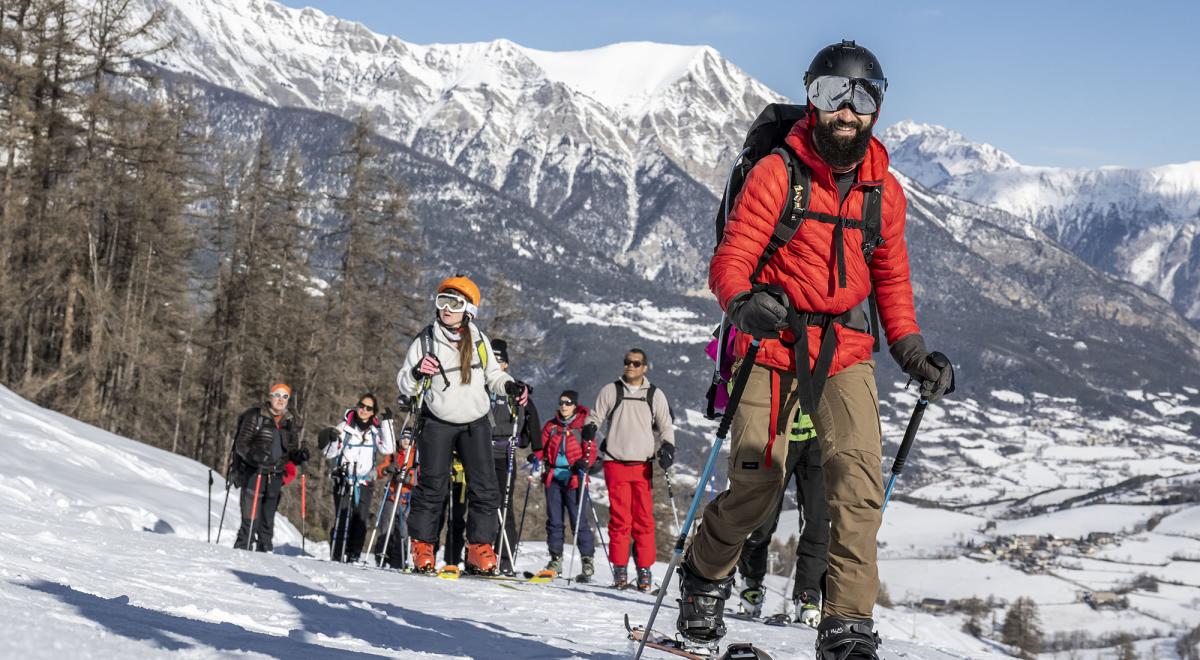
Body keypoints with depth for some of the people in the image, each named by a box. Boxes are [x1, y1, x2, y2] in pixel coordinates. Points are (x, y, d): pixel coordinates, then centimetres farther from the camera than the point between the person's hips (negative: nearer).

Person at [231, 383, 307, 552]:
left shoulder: (290, 422, 12)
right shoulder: (255, 417, -4)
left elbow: (292, 449, 19)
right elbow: (241, 444, -7)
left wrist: (299, 455, -4)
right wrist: (254, 455, -26)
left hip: (275, 475, 5)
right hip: (253, 472, -5)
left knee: (268, 517, 10)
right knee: (251, 517, -12)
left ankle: (265, 549, 18)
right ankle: (242, 547, -7)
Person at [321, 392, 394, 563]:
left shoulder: (375, 431, 11)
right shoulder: (345, 427, 2)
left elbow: (388, 449, -4)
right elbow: (329, 453, 0)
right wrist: (333, 440, -20)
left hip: (365, 481, 3)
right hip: (345, 479, -3)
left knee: (361, 520, -4)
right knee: (343, 518, -13)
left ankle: (353, 557, 2)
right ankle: (337, 557, -12)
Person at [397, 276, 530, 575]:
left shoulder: (478, 340, 2)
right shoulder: (426, 341, -5)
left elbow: (493, 374, 16)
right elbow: (403, 384, -3)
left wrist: (511, 386, -3)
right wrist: (417, 372, -25)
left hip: (475, 423, 2)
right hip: (438, 423, -2)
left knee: (485, 488, -4)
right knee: (432, 486, -2)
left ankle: (479, 548, 2)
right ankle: (422, 546, 9)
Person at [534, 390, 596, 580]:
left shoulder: (583, 427, 0)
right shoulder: (551, 426, 12)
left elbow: (591, 451, -3)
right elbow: (542, 446, 12)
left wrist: (584, 463, -23)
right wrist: (536, 457, -9)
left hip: (574, 479, -4)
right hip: (553, 478, 4)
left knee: (579, 520, -6)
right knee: (554, 520, 7)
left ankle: (588, 559, 0)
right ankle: (556, 559, 15)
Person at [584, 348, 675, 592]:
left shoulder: (655, 395, 11)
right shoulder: (610, 391, 9)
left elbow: (666, 426, 15)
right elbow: (595, 416, 13)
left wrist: (668, 447, -2)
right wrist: (589, 429, -9)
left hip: (643, 466, 1)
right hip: (615, 464, -1)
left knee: (644, 519, -3)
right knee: (619, 518, -4)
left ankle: (644, 570, 2)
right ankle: (619, 568, 1)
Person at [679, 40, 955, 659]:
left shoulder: (884, 190, 9)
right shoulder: (776, 173, -6)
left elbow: (891, 282, 19)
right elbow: (730, 261, -10)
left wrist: (913, 353, 7)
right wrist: (745, 303, -32)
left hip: (845, 350, 3)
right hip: (772, 346, -3)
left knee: (858, 474, -17)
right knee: (757, 484, -6)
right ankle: (703, 574, 26)